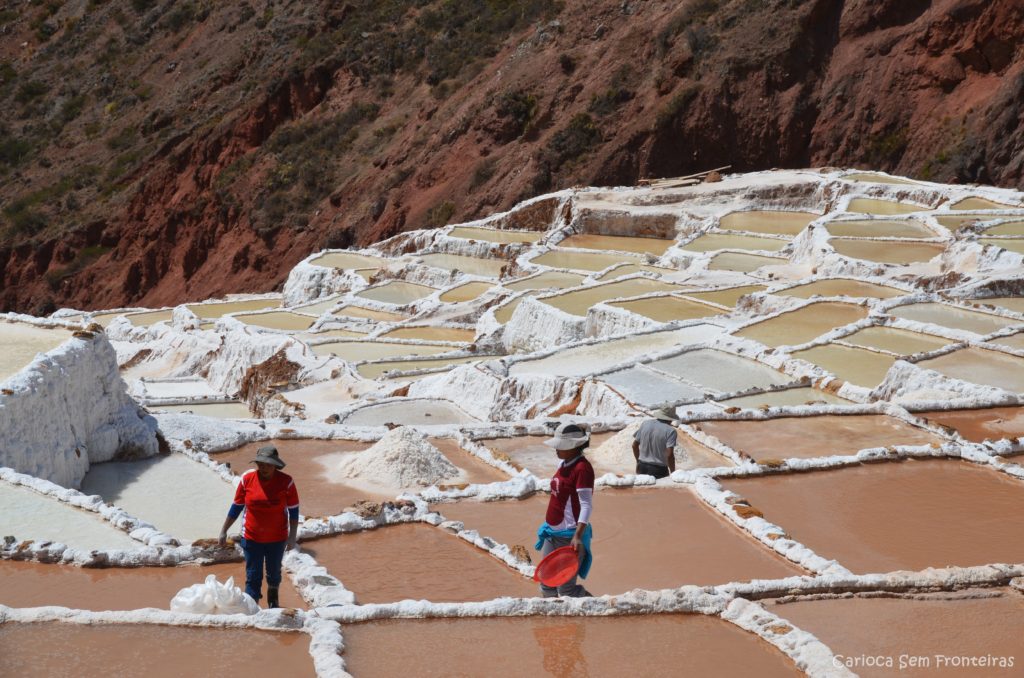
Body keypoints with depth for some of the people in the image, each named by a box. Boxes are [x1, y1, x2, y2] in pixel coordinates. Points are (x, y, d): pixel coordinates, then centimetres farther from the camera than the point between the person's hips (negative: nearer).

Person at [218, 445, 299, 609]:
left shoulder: (286, 482, -14)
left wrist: (292, 537, -9)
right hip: (252, 538, -1)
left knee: (274, 574, 20)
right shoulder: (247, 479, -11)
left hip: (277, 539, 1)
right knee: (253, 577, 0)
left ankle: (272, 599, 50)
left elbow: (293, 510, -6)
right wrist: (224, 531, 2)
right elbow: (236, 506, -1)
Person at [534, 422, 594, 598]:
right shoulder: (564, 464, 9)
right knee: (547, 587, 14)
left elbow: (587, 505, -23)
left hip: (570, 535, -9)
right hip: (552, 533, 9)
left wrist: (578, 536, -32)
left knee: (566, 590, -6)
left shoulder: (582, 468, -18)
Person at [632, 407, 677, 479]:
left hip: (642, 467, 5)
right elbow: (669, 454, -17)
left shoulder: (645, 424, 4)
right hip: (658, 470, -5)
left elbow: (635, 445, 10)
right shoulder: (670, 431, -11)